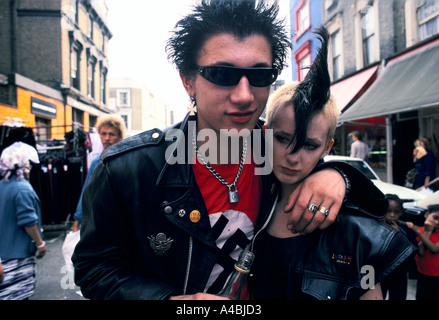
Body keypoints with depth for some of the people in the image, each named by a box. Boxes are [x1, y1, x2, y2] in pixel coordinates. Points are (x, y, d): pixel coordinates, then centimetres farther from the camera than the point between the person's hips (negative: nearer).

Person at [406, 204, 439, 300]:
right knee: (421, 297, 11)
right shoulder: (417, 231, -7)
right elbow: (421, 252, -20)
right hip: (423, 276, 0)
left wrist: (419, 232, -27)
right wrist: (427, 232, -19)